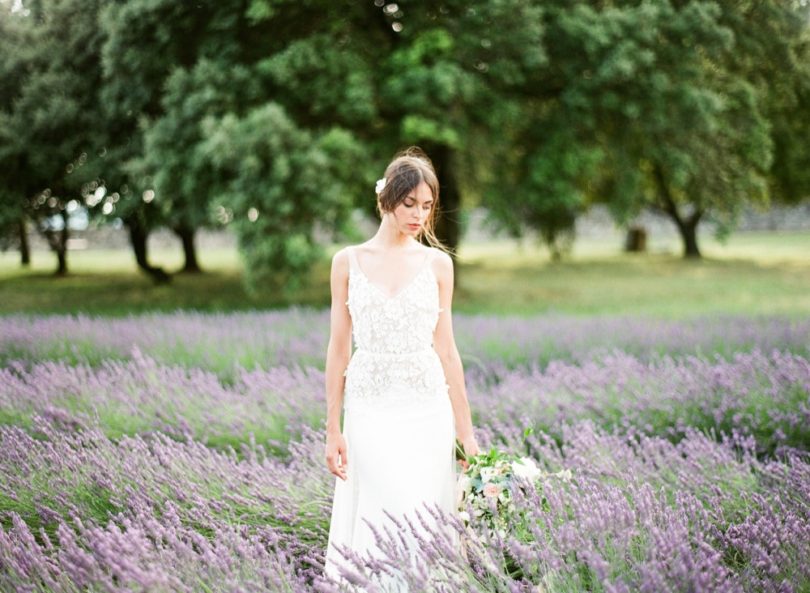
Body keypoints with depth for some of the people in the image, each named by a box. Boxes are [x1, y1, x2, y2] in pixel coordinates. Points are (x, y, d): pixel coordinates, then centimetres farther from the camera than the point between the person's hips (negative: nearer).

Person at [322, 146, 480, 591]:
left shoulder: (437, 263, 5)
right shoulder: (348, 261, 3)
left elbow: (445, 349, 7)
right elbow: (339, 348, 4)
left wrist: (465, 430, 5)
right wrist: (332, 429, 0)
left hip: (428, 410, 1)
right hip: (371, 410, -1)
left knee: (426, 522, 1)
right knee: (386, 524, -5)